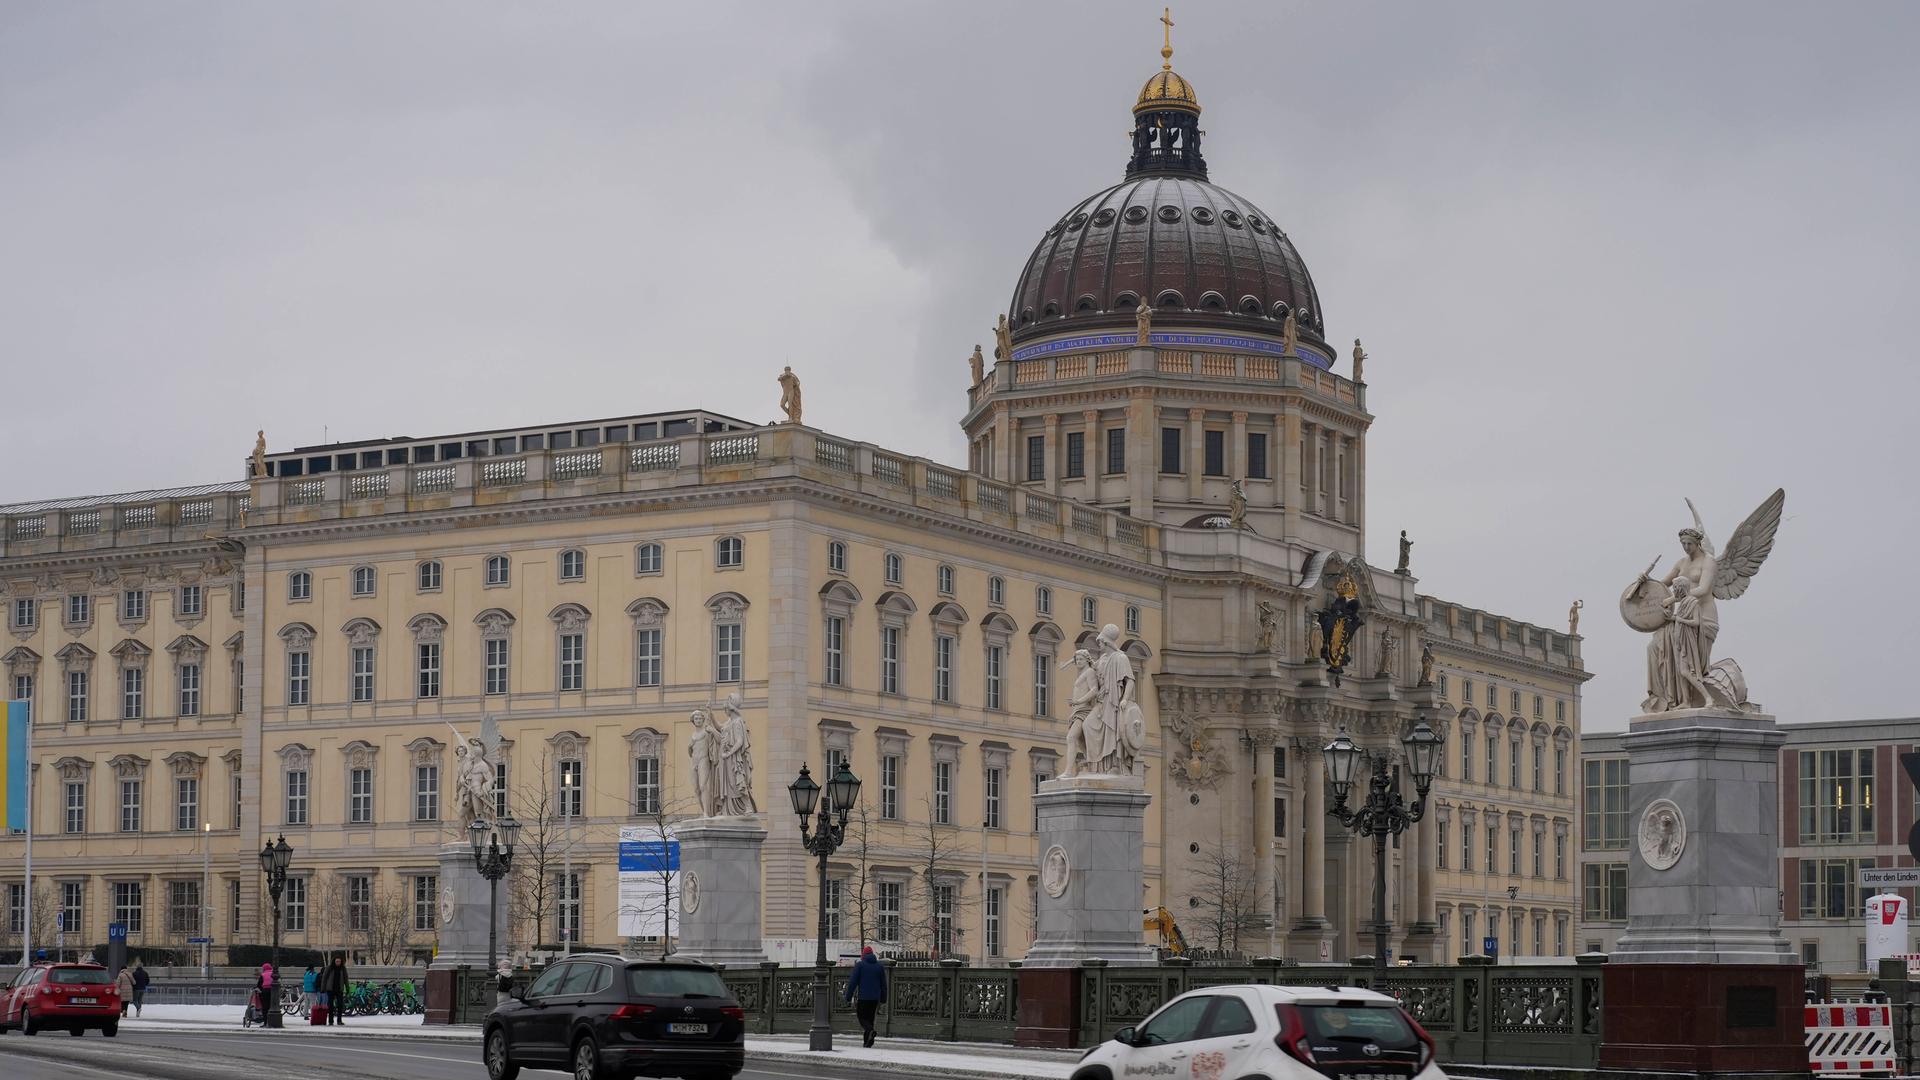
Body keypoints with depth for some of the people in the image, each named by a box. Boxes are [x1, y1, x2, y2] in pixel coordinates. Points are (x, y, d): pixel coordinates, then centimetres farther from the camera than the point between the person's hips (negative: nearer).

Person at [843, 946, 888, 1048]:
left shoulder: (859, 965, -3)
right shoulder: (880, 966, 9)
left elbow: (853, 982, -6)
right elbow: (883, 985, 11)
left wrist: (848, 997, -2)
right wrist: (883, 999, 17)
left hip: (863, 997, -4)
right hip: (875, 998, 4)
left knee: (862, 1018, 1)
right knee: (870, 1018, 12)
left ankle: (870, 1031, -28)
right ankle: (866, 1041, 10)